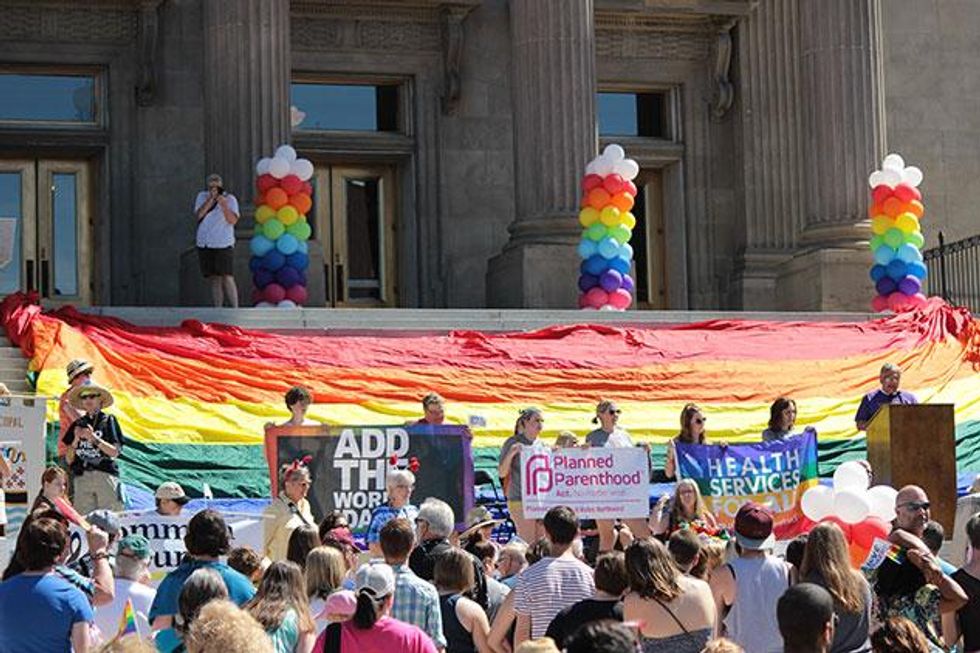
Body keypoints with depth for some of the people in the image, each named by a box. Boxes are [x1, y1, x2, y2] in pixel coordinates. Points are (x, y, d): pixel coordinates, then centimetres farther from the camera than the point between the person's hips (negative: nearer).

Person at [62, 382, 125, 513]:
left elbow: (115, 452, -2)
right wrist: (76, 439, -3)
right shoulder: (78, 424, 16)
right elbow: (69, 459, 13)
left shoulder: (108, 420, 7)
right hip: (82, 477, 3)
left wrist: (93, 438, -10)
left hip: (105, 474, -3)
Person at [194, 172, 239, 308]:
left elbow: (233, 221, -12)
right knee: (214, 280, 5)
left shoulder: (230, 199, -1)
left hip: (224, 245, -3)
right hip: (204, 245, 3)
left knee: (227, 279, -12)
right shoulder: (202, 197, 8)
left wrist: (224, 205, -26)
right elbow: (198, 215, -8)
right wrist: (210, 199, -16)